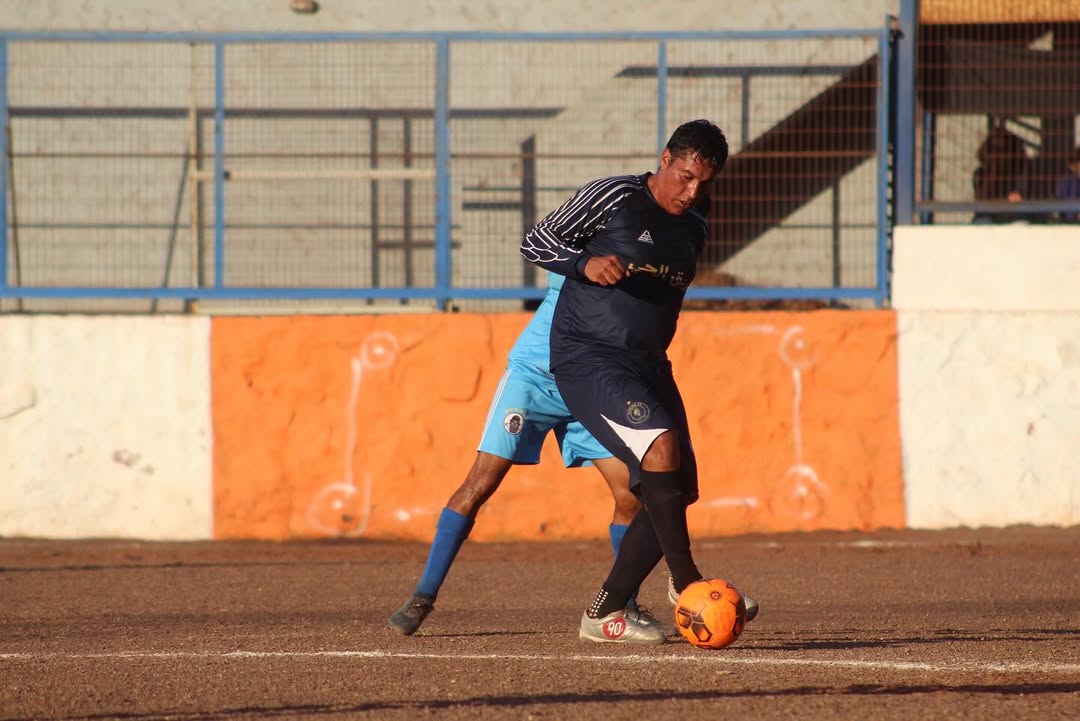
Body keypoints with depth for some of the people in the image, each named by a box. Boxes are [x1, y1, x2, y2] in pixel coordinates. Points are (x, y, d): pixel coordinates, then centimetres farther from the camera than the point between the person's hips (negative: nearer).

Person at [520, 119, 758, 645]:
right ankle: (687, 583, -20)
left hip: (647, 364, 8)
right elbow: (535, 244, -4)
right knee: (661, 447, -27)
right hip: (587, 357, -8)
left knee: (675, 490, 0)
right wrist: (586, 264, -20)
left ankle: (604, 613, 8)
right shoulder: (613, 197, -6)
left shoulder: (693, 230, 15)